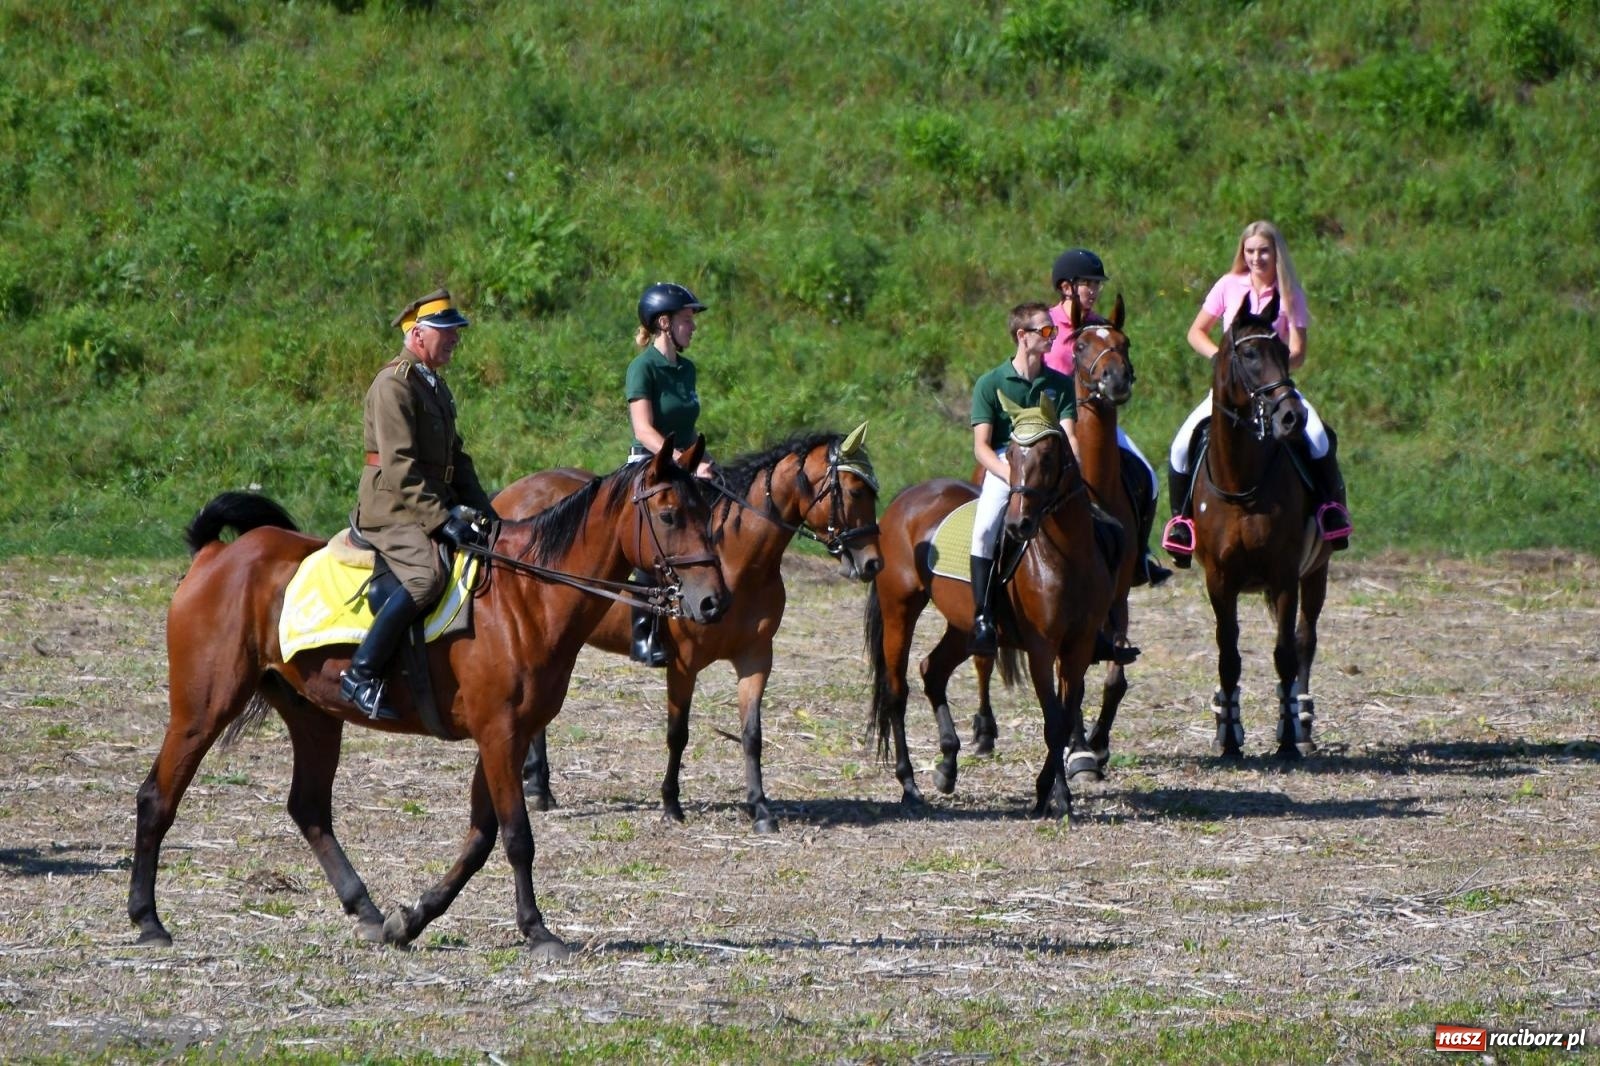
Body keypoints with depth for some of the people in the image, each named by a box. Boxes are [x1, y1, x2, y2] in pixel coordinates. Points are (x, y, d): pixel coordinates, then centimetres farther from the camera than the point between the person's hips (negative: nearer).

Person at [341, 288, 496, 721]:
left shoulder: (434, 383, 19)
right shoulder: (394, 384, -13)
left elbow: (455, 457, 23)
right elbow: (400, 467, -20)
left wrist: (481, 508, 9)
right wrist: (440, 521, -26)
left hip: (435, 504, 10)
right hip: (391, 510, -10)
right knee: (426, 575, -32)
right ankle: (361, 674, -29)